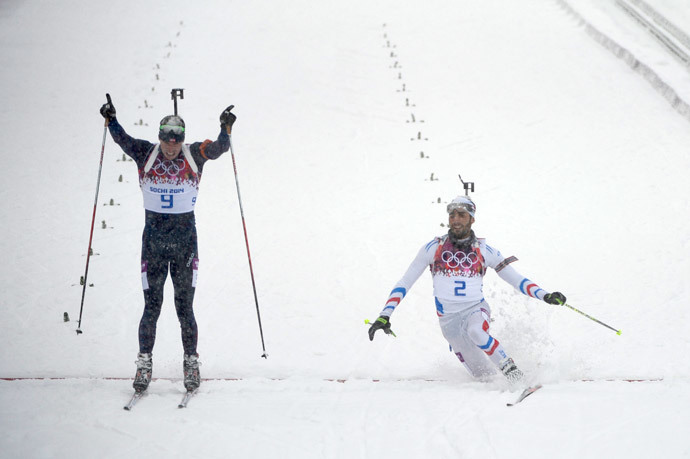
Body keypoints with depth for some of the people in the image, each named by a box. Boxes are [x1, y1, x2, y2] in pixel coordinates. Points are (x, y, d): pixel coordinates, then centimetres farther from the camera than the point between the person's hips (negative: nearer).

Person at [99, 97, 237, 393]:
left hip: (186, 241, 0)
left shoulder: (195, 155, 0)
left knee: (184, 307, 0)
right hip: (153, 242, 0)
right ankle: (144, 363, 9)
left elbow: (218, 148, -11)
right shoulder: (146, 155, -1)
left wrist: (226, 129, -27)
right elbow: (123, 140, -11)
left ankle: (191, 363, 11)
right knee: (152, 306, -1)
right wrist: (111, 120, -26)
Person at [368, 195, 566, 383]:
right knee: (483, 375, -2)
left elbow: (515, 278, 6)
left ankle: (510, 369, -22)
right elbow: (405, 282, 4)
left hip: (476, 310, -1)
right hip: (449, 319, 1)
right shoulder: (433, 248, 0)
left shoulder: (484, 251, 2)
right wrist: (385, 315, -5)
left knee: (476, 331, -37)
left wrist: (545, 296, -9)